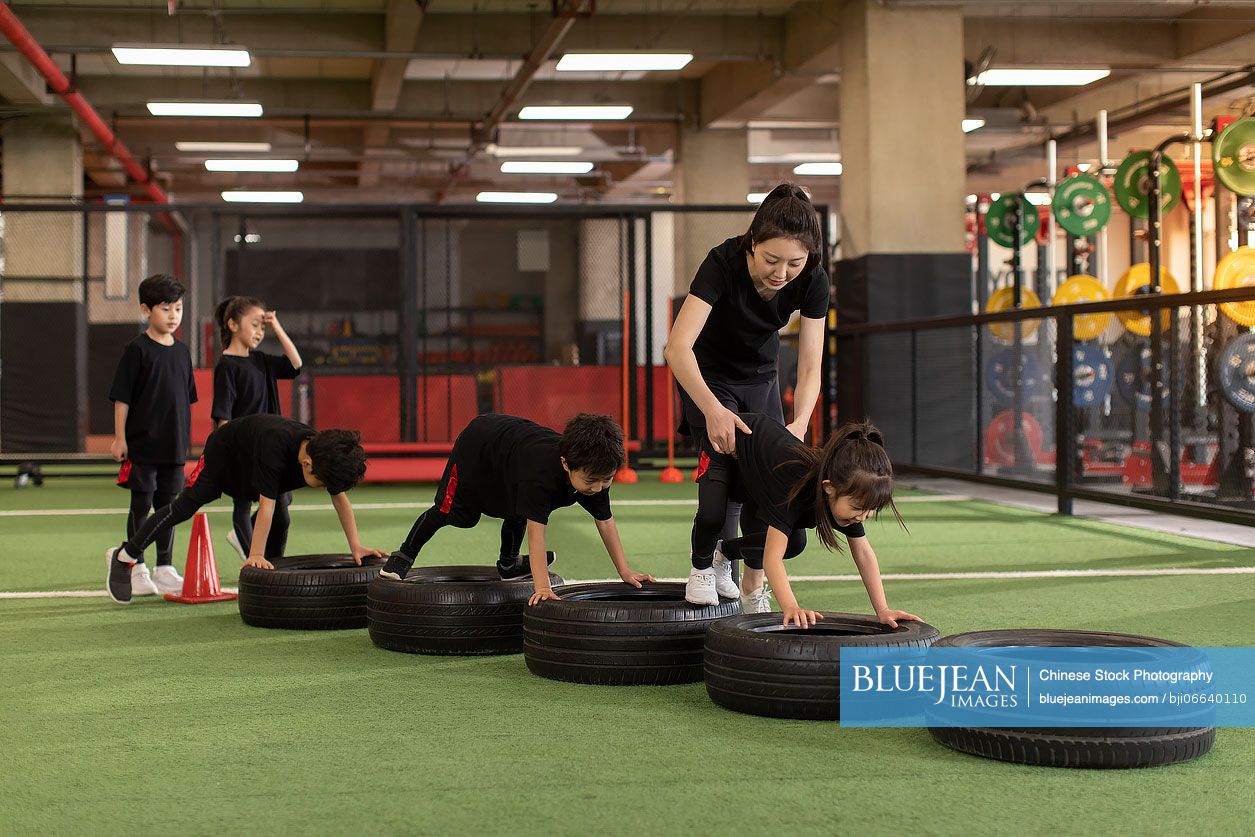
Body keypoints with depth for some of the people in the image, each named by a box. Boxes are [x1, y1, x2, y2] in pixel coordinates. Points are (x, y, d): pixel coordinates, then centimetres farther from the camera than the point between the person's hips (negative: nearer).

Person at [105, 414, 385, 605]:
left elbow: (340, 498, -18)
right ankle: (123, 556, 5)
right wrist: (255, 557, -45)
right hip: (224, 451, -6)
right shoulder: (276, 447, -47)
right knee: (186, 505, -5)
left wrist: (356, 546, -23)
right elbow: (266, 505, -46)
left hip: (251, 465, 6)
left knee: (280, 521, -6)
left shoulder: (327, 454, -28)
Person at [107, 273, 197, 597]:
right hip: (141, 445, -5)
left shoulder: (181, 351, 10)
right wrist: (119, 437, -11)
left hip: (174, 447, 5)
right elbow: (121, 397, -8)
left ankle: (164, 569, 18)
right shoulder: (137, 349, -8)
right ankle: (137, 568, 9)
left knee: (168, 507, 10)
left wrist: (185, 439, 15)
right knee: (141, 506, 0)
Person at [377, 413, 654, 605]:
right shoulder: (542, 471, -49)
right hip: (478, 443, -6)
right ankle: (404, 556, 30)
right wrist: (542, 587, -55)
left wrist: (625, 570, -17)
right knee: (448, 511, 10)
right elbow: (536, 529, -51)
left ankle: (508, 564, 45)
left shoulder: (596, 471, -28)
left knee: (517, 515, 22)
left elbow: (605, 521, -15)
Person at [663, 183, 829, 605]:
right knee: (721, 464, -22)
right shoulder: (724, 263, -35)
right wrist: (713, 410, -53)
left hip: (761, 377, 4)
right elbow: (677, 347, -42)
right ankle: (702, 566, -4)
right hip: (709, 376, -4)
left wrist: (799, 422, -38)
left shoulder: (812, 281, -24)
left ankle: (729, 564, 24)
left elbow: (810, 366, -21)